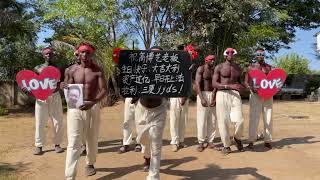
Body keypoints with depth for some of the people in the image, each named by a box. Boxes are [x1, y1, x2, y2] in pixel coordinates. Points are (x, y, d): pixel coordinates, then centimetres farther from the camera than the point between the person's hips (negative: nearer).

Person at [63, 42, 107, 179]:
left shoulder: (97, 70, -2)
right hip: (75, 108, 1)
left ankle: (90, 164, 38)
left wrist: (93, 102, -23)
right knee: (73, 143, -6)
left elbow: (104, 90, -8)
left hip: (92, 107, 0)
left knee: (92, 139, 14)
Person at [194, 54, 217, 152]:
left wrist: (214, 98, -9)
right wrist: (202, 98, -21)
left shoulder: (215, 70, 11)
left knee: (212, 120, 6)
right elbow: (197, 84, -11)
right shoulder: (201, 69, -2)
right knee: (201, 119, -4)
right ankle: (201, 142, 3)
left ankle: (210, 141, 15)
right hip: (203, 94, -5)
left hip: (213, 95, 5)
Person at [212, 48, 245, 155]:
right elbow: (214, 83, -7)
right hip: (222, 95, -2)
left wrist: (241, 87, 1)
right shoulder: (219, 67, 3)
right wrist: (230, 86, -19)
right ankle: (226, 146, 15)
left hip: (235, 94, 3)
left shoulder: (238, 68, 15)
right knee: (223, 121, -1)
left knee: (239, 120, -11)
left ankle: (237, 138, 21)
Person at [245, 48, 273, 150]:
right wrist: (251, 88, -19)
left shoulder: (268, 67, 14)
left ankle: (267, 140, 13)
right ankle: (251, 141, -2)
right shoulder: (251, 67, 4)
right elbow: (246, 82, 0)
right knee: (254, 118, -6)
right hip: (255, 94, -3)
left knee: (268, 118, 5)